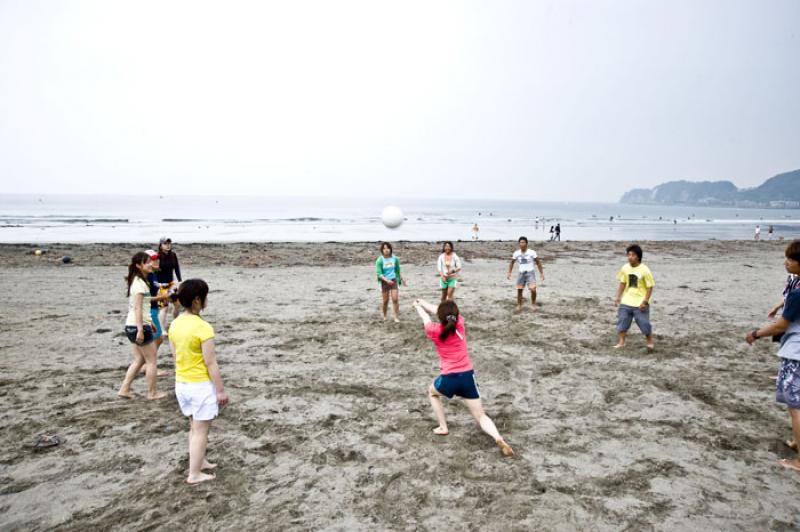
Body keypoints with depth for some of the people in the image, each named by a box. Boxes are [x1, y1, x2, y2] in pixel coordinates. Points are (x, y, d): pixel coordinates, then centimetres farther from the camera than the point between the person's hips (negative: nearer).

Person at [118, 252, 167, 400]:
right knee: (151, 360, 3)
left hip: (131, 326, 10)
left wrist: (150, 322, 24)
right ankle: (152, 393, 13)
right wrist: (141, 330, -25)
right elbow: (137, 308, -22)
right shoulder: (140, 283, -17)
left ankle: (124, 389, 19)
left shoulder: (137, 281, 13)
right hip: (138, 326, -10)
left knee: (139, 359, 18)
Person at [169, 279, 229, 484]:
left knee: (194, 427, 23)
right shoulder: (203, 327, -23)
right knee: (201, 431, 7)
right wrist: (221, 390, -11)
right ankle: (194, 474, 15)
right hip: (201, 385, -7)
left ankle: (200, 462, 37)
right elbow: (210, 363, -19)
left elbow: (175, 355, 9)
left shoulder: (175, 324, 0)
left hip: (181, 383, 7)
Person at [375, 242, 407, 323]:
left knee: (395, 299, -7)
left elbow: (398, 270, 12)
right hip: (384, 282, -2)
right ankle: (384, 316, 27)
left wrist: (402, 278, 11)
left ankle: (396, 317, 1)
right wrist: (387, 280, -28)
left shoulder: (395, 258, -3)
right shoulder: (380, 260, -12)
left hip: (394, 280, 2)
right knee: (385, 301, 6)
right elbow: (379, 273, -16)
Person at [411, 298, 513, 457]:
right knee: (480, 416, 6)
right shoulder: (459, 323, 1)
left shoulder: (434, 331, -5)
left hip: (449, 378, -2)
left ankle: (443, 427, 27)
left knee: (432, 392, 32)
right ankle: (499, 438, -19)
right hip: (468, 376, 2)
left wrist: (417, 306, 38)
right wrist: (421, 302, 31)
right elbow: (438, 312, 17)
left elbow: (426, 317, 18)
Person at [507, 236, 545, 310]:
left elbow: (538, 263, 3)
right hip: (521, 273, 3)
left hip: (530, 272, -3)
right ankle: (519, 305, 21)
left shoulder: (532, 252, -6)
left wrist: (541, 273, 2)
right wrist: (509, 273, 7)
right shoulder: (516, 253, 1)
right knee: (519, 290, 3)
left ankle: (533, 303, 5)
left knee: (533, 289, -19)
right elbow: (512, 263, 15)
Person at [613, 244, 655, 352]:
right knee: (622, 321, 4)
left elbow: (650, 287, -10)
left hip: (640, 303, -4)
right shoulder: (625, 268, -1)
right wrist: (618, 297, 3)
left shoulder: (644, 270, -15)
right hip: (626, 302, 4)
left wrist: (645, 301, -16)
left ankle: (650, 342, 24)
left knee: (644, 323, 2)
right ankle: (621, 342, 15)